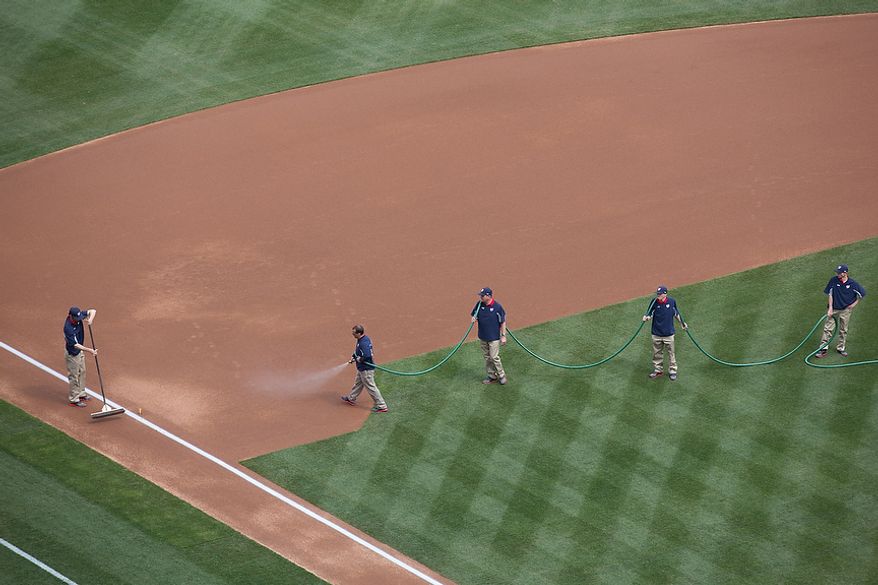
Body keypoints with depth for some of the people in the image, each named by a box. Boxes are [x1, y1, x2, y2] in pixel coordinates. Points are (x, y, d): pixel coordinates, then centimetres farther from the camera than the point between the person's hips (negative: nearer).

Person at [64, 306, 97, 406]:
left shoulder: (78, 316, -14)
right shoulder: (68, 328, -35)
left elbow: (93, 311, -7)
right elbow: (75, 345, -32)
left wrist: (90, 319, -28)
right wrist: (89, 350, -38)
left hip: (80, 351, 9)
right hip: (73, 354, -9)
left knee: (82, 373, 22)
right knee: (74, 376, 5)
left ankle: (81, 394, 39)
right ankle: (74, 399, 18)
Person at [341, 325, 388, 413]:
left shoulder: (363, 343, -30)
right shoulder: (365, 338, 2)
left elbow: (366, 357, -36)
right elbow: (357, 350, 18)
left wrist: (357, 359, -19)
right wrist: (353, 355, 4)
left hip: (366, 369, -11)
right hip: (362, 368, 11)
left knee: (371, 387, -1)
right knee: (358, 383, 28)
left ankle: (381, 406, 6)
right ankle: (351, 399, 48)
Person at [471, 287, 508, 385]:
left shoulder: (497, 307, -16)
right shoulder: (479, 304, -4)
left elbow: (503, 322, -9)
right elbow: (474, 314, 12)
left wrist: (503, 336, -9)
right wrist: (474, 318, -13)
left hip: (494, 337, -5)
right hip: (482, 336, 5)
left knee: (494, 357, -5)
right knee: (487, 357, 14)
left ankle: (501, 375, 13)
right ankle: (491, 376, 26)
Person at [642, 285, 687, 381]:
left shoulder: (672, 301, -8)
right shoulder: (654, 302, -9)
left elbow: (676, 313, 9)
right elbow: (649, 314, -3)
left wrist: (682, 323, 16)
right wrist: (646, 317, -27)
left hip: (668, 333, -1)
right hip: (656, 333, 1)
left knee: (671, 352, 8)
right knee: (657, 353, 13)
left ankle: (672, 371, 21)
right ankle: (658, 370, 27)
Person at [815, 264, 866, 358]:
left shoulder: (852, 283, -11)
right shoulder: (833, 280, -9)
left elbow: (862, 293, 3)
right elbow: (830, 294, -4)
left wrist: (855, 303, 1)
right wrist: (830, 308, -9)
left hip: (845, 310, 0)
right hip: (833, 308, 0)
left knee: (843, 330, 10)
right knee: (828, 329, -5)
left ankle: (841, 348, 24)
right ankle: (823, 349, -5)